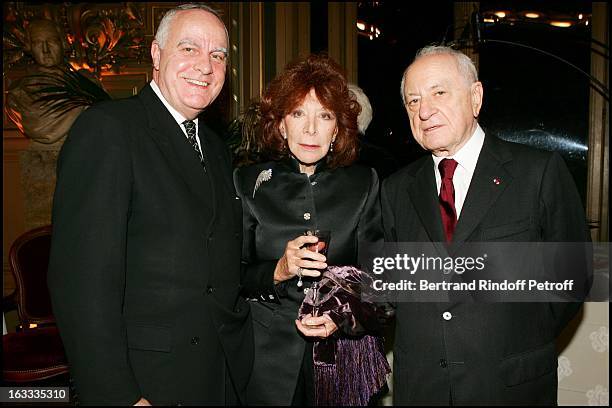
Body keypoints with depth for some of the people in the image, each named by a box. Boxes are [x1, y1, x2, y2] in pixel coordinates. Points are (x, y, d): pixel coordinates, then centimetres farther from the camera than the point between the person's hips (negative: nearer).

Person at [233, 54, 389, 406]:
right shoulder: (248, 184, -2)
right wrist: (278, 270, -20)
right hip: (269, 358, 0)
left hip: (345, 359, 1)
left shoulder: (364, 184, 0)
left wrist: (344, 318, -18)